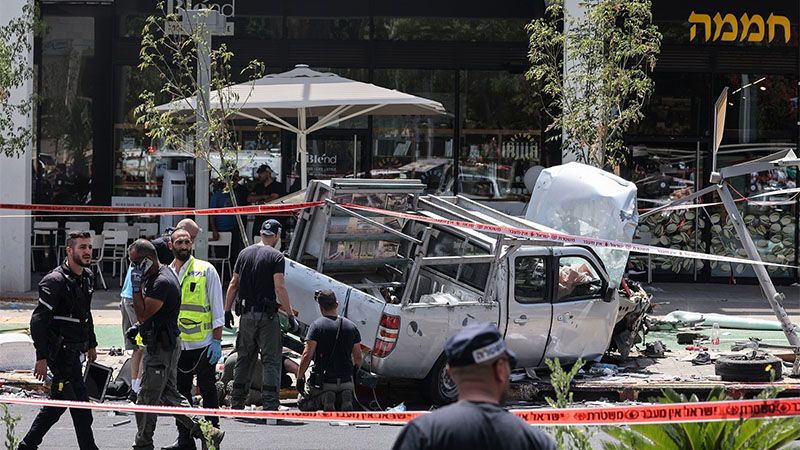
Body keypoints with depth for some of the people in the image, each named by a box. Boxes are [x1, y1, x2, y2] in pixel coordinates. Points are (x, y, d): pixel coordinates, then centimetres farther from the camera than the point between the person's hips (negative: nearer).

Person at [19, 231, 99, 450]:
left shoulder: (87, 277, 11)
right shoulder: (56, 281, -17)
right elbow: (38, 320, -20)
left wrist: (91, 344, 25)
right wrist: (41, 357, -23)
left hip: (74, 350, 9)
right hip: (60, 352, -9)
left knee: (58, 401, 15)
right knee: (80, 403, -7)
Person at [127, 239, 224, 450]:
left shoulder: (162, 282, -22)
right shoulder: (153, 276, 12)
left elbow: (142, 314, -24)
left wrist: (136, 287, -21)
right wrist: (139, 327, 15)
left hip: (162, 348, -11)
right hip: (159, 344, 11)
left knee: (147, 399, -1)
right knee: (168, 395, 14)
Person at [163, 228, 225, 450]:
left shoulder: (206, 270, -2)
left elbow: (217, 308, -3)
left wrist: (217, 340, -9)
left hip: (203, 343, -4)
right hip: (176, 345, 4)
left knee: (208, 390, 3)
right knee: (180, 392, 9)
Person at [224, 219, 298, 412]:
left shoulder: (245, 253, 9)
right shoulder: (276, 257, -7)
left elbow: (233, 284, 9)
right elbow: (279, 288, -14)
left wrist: (227, 310, 15)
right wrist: (290, 315, -11)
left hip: (246, 315, 5)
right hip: (267, 316, -5)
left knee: (243, 359, 13)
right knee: (271, 360, -3)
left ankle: (236, 403, 15)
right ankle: (270, 405, -9)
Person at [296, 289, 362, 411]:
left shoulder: (317, 325, -10)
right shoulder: (351, 326, 5)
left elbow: (307, 355, -16)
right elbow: (358, 358, 10)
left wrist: (300, 377, -7)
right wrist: (353, 371, 30)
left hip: (323, 381, -4)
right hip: (346, 381, 4)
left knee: (302, 403, 21)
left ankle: (323, 399, -12)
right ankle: (344, 398, -9)